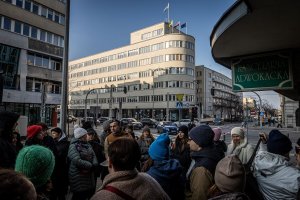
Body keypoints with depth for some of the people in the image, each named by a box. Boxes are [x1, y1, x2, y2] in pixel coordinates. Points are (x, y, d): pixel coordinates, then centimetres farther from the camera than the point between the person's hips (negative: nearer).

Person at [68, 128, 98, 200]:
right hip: (78, 177, -7)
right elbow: (77, 161, -24)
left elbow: (93, 156, 5)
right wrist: (90, 165, -15)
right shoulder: (73, 146, -13)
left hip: (89, 175, 7)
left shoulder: (87, 145, 10)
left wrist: (94, 164, -15)